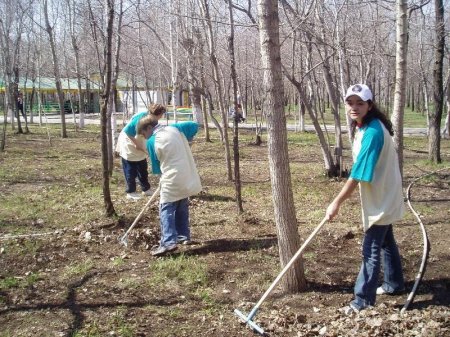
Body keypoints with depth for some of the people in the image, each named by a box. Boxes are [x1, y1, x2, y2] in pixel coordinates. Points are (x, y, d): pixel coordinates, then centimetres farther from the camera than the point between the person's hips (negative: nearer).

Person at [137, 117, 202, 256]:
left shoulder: (151, 142, -7)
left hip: (172, 179, -7)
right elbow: (194, 126, 13)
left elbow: (156, 167, 2)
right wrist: (186, 141, 22)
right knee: (182, 208, 21)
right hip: (187, 176, 7)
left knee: (166, 210, -4)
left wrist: (161, 174, 23)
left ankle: (168, 242, -17)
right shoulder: (174, 128, 5)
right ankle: (184, 236, 29)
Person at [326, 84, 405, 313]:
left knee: (371, 248, -3)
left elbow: (359, 173, -29)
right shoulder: (362, 127, 3)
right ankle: (394, 283, 40)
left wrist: (337, 203, -26)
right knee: (386, 241, 23)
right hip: (381, 196, 10)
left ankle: (364, 299, 6)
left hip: (382, 198, -10)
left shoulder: (373, 132, -27)